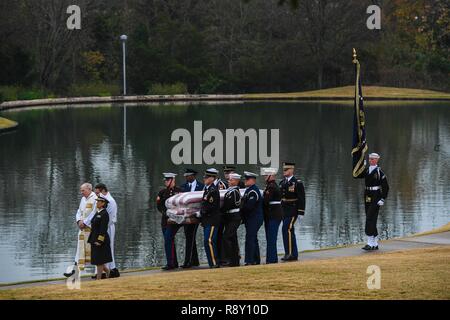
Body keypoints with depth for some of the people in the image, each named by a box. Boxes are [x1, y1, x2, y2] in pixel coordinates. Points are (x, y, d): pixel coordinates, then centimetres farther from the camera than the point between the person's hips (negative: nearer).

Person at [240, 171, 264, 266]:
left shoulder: (253, 191, -17)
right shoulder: (248, 190, 16)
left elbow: (249, 206, -23)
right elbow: (245, 204, 19)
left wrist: (241, 209, -10)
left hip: (253, 219, -11)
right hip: (251, 218, 11)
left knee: (250, 239, -11)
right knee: (253, 239, 16)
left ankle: (249, 261, -12)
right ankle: (256, 260, 24)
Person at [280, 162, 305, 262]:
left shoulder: (297, 183, -8)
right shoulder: (282, 183, 13)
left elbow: (301, 198, -10)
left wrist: (301, 212, -15)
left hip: (292, 211, -7)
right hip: (284, 211, 7)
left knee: (287, 229, -17)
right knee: (290, 231, 10)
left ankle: (290, 253, -14)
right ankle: (294, 254, 14)